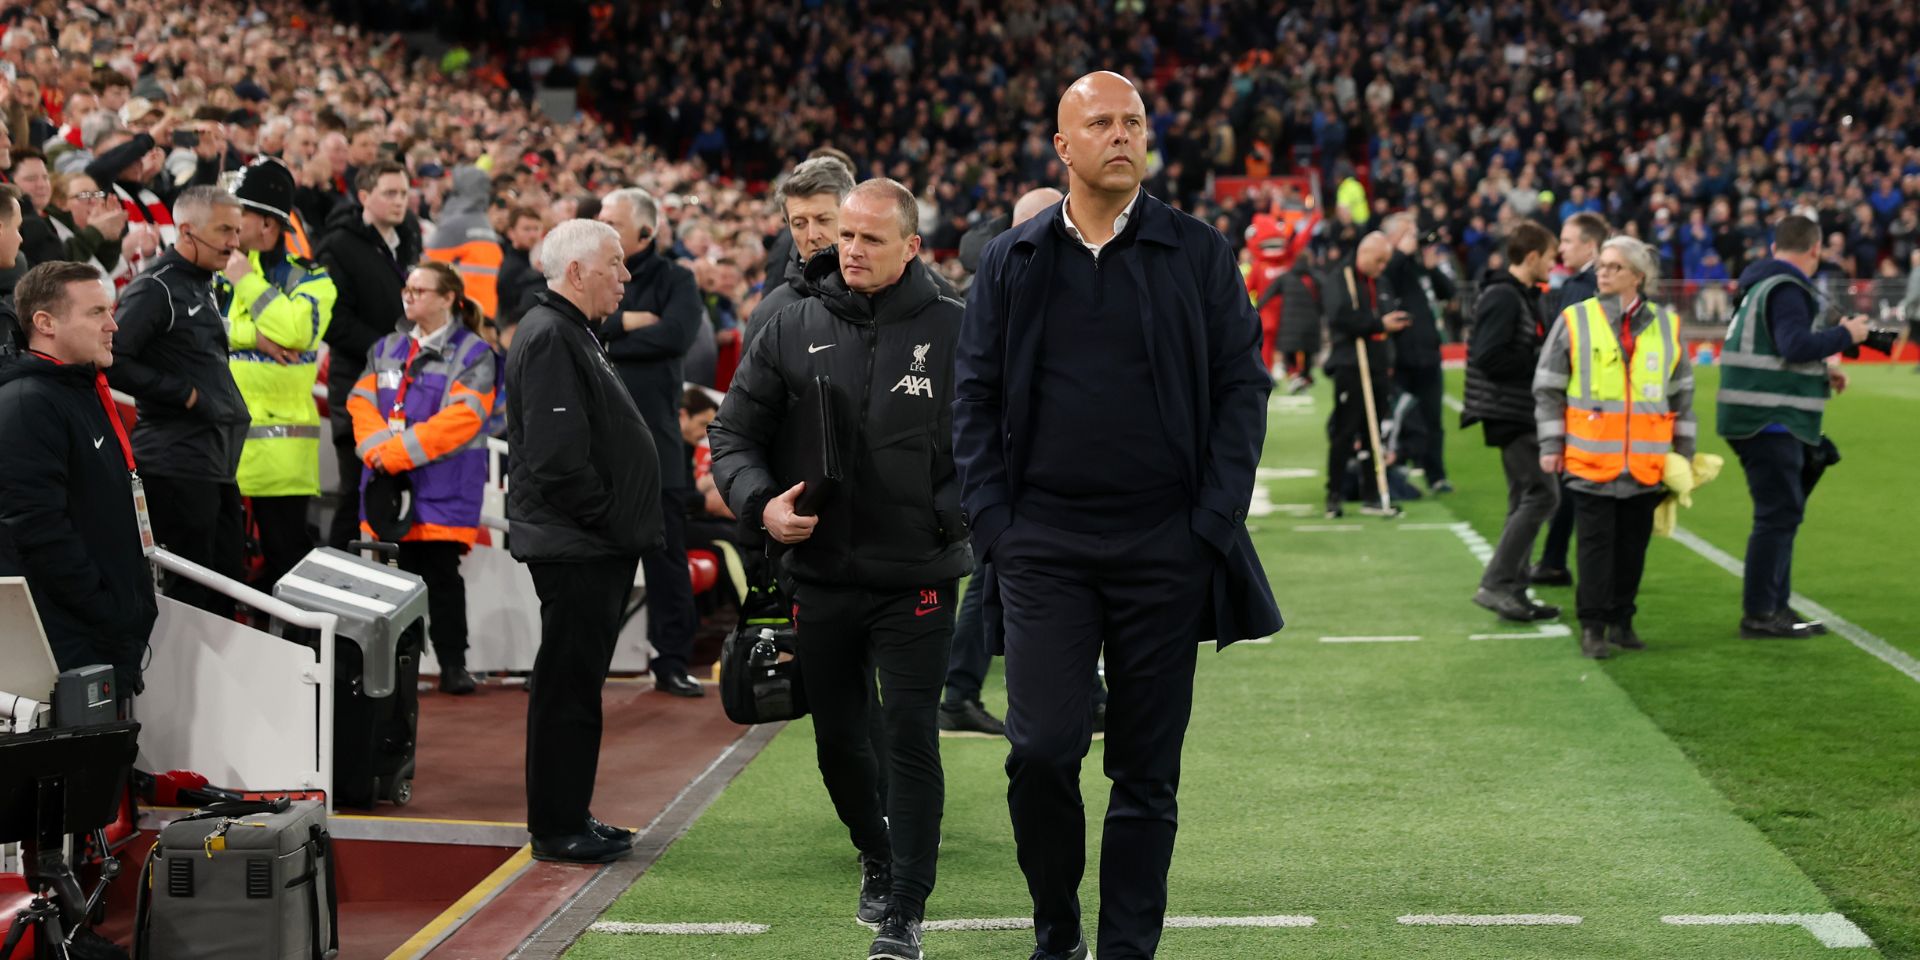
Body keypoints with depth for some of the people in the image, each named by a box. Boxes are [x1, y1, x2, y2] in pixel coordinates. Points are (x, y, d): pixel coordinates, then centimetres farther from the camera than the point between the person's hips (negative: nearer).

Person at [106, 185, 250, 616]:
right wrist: (183, 394, -17)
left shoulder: (204, 287, 18)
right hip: (178, 462, -10)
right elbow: (112, 361, -21)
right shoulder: (155, 289, -12)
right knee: (190, 588, -7)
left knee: (227, 579, 13)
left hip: (216, 461, 10)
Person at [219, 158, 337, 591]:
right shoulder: (218, 274, 15)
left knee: (284, 553, -2)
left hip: (280, 448, -3)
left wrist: (247, 281, -8)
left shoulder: (309, 277, 4)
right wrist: (253, 336, -13)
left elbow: (296, 331, -15)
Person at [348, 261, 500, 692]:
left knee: (441, 574, -4)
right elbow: (361, 402, 8)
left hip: (442, 488, -5)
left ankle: (453, 664, 2)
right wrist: (377, 449, -12)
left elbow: (462, 418, -14)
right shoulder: (387, 349, 17)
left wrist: (398, 451, -19)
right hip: (388, 482, 5)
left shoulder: (473, 355, -2)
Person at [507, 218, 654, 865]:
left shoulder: (571, 334, 19)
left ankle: (567, 817, 22)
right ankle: (558, 829, 2)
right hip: (574, 546, -11)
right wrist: (611, 521, -16)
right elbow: (559, 458, -24)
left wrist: (625, 529, 15)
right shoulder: (548, 338, -16)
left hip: (596, 546, 11)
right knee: (569, 686, -4)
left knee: (577, 684, 15)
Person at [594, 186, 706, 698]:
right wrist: (622, 322, -13)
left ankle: (671, 662, 10)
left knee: (666, 556, 2)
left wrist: (602, 343, -10)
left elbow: (677, 334, -16)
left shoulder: (674, 280, 2)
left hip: (653, 438, -2)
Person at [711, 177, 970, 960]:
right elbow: (734, 431, 8)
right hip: (821, 574, 3)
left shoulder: (953, 332, -3)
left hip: (916, 579, -3)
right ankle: (877, 857, 41)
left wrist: (956, 512, -13)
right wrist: (759, 501, -10)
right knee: (838, 741, 15)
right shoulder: (793, 331, 3)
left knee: (911, 738, -8)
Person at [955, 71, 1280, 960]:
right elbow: (974, 399, 8)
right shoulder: (1012, 263, 6)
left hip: (1164, 548, 0)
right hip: (1045, 545, 0)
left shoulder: (1199, 255, 4)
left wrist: (1213, 519, -5)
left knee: (1147, 770, 4)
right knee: (1042, 751, -8)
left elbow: (1242, 386, 3)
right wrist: (994, 525, -1)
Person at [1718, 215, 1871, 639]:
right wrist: (1845, 335, -14)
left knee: (1781, 513, 17)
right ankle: (1759, 615, -4)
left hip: (1765, 422, 10)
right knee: (1778, 514, -7)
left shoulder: (1763, 285, 17)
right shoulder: (1786, 290, -14)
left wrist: (1822, 370, 24)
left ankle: (1775, 606, 22)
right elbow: (1796, 344, -26)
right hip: (1770, 422, -10)